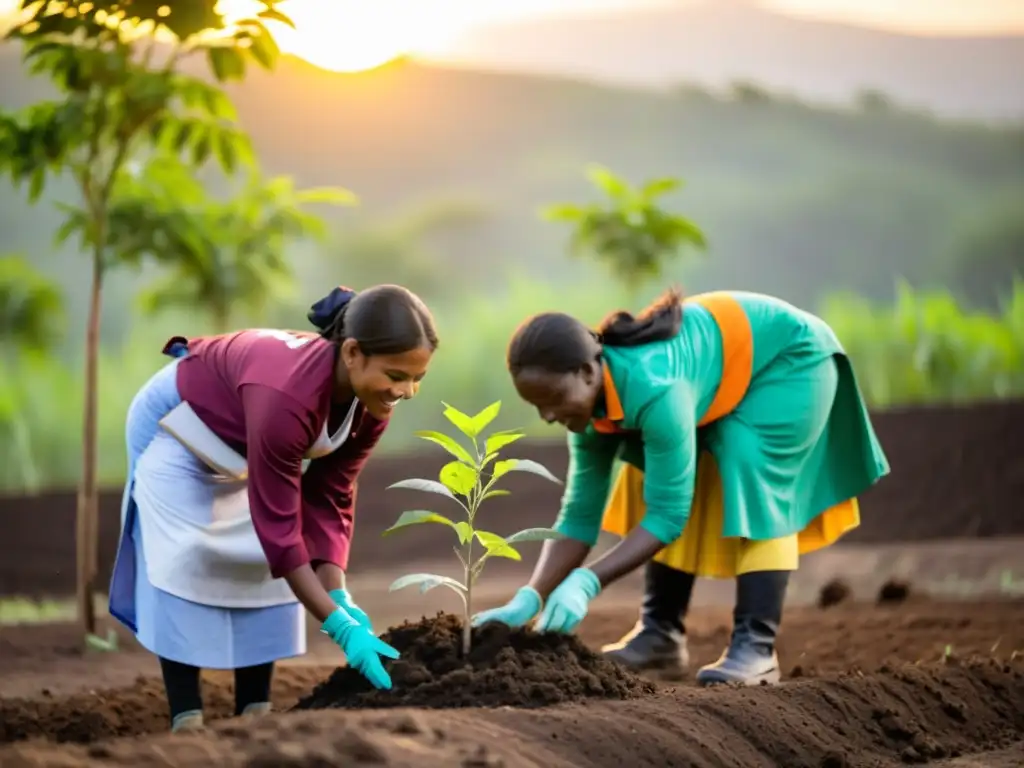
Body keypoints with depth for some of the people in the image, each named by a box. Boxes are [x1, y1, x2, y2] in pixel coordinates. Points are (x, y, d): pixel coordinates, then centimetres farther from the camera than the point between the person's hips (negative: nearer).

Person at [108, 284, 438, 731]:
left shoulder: (370, 402, -23)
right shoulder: (286, 396, -46)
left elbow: (330, 498, -15)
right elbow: (278, 527, -40)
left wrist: (341, 598, -25)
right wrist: (340, 626, -41)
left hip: (243, 439, 7)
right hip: (176, 425, -7)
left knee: (264, 564, -1)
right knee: (186, 565, -16)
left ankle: (255, 713, 2)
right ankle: (186, 722, -14)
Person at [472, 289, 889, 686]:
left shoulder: (655, 390, -41)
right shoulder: (590, 403, -15)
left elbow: (669, 514, -36)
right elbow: (579, 513, -11)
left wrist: (587, 582, -41)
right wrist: (529, 598, -22)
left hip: (790, 359, -8)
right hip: (724, 370, 8)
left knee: (752, 488, -22)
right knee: (663, 488, 0)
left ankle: (756, 648, -21)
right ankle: (661, 632, 6)